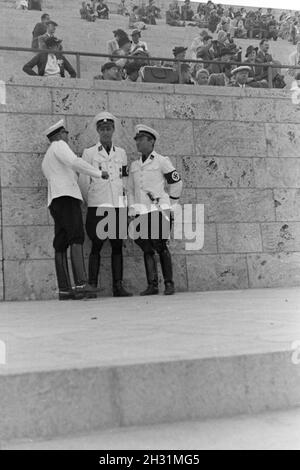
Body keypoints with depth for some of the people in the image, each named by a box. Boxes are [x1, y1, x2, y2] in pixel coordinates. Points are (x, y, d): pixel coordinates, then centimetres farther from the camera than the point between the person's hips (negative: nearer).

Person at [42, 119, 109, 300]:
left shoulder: (46, 160, 34)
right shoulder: (59, 145, 6)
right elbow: (74, 162, -11)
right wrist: (99, 173, -7)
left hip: (55, 201, 9)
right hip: (67, 197, -9)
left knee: (61, 245, 0)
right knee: (76, 238, -21)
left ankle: (64, 289, -7)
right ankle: (81, 284, -35)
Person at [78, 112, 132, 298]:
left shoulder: (121, 153, 16)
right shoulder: (89, 153, 6)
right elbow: (83, 181, 7)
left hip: (118, 206, 3)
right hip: (97, 206, -3)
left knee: (117, 246, 1)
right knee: (97, 245, -6)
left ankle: (118, 286, 3)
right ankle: (92, 286, -4)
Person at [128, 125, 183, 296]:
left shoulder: (162, 161, 2)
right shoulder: (134, 165, 19)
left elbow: (177, 183, 5)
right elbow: (131, 190, 21)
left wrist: (170, 206, 5)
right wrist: (132, 212, 12)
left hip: (159, 210, -5)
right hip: (141, 212, 5)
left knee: (161, 246, -10)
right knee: (147, 248, 0)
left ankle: (169, 283, -3)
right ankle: (152, 285, 2)